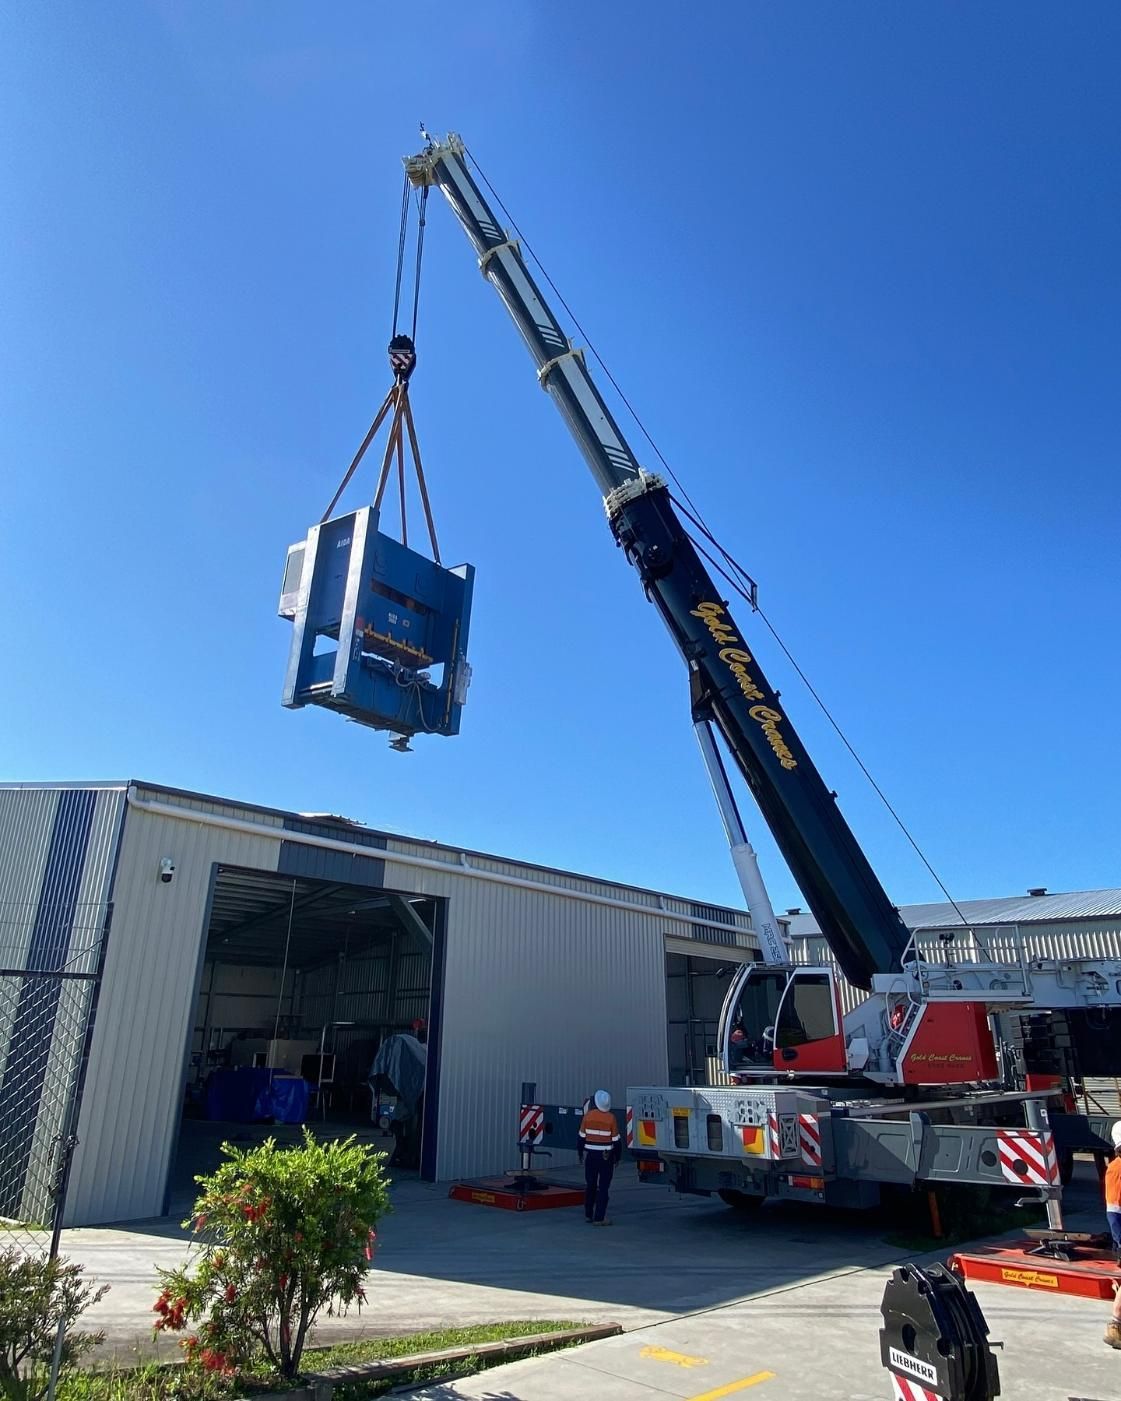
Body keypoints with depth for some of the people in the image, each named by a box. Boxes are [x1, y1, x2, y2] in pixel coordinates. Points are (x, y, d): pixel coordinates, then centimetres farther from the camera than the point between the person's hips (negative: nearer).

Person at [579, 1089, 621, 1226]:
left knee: (590, 1185, 16)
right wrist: (617, 1157, 7)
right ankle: (599, 1218, -1)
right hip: (606, 1157, -3)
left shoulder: (588, 1115, -5)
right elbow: (616, 1140, -6)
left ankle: (588, 1215, 25)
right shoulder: (610, 1118, -11)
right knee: (603, 1187, 2)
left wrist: (581, 1154, 14)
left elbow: (582, 1137, 2)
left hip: (590, 1155, 3)